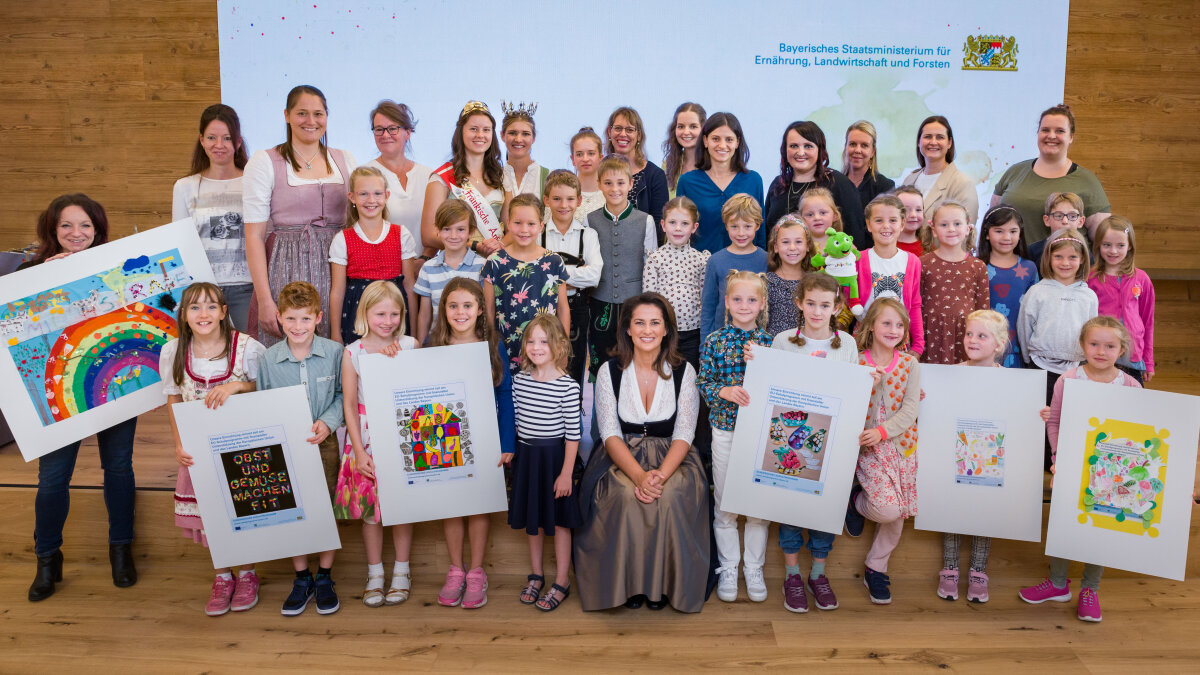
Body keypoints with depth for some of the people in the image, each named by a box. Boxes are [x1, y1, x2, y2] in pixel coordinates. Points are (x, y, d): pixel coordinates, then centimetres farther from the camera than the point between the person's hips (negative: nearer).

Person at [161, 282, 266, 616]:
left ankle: (246, 575, 29)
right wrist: (179, 444, -4)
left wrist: (236, 386, -23)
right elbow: (174, 401, 6)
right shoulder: (173, 352, -4)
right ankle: (222, 578, 28)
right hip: (200, 450, 2)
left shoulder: (247, 347, -13)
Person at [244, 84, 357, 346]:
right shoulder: (264, 162, 2)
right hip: (286, 272, -3)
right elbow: (254, 236, -3)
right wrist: (264, 299, -12)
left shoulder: (345, 160, 14)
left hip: (335, 271, 3)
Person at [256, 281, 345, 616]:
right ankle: (301, 579, 26)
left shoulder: (334, 353, -8)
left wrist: (328, 421, -16)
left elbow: (343, 395, 0)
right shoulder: (268, 359, -4)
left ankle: (325, 578, 25)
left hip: (324, 444, -1)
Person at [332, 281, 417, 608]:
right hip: (367, 442, 0)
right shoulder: (352, 352, -2)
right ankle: (374, 574, 25)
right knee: (368, 508, 8)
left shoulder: (410, 347, -1)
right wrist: (359, 452, -7)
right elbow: (349, 404, -2)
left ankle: (401, 571, 26)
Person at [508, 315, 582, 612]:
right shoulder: (520, 379, 0)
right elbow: (513, 420, 10)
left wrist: (566, 472, -14)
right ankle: (536, 575, 33)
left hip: (554, 456, -5)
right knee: (532, 518, 16)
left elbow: (572, 433, -13)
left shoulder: (568, 386, -14)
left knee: (559, 520, 7)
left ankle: (562, 581, 20)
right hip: (526, 455, 5)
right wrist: (509, 452, 10)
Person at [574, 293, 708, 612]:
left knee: (670, 496, -31)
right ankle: (630, 582, -10)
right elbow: (610, 434, -7)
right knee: (627, 497, -31)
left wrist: (661, 474, -25)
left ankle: (662, 581, -9)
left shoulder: (683, 372, -1)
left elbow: (683, 435, -5)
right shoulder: (610, 371, -2)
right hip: (622, 457, 0)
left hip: (671, 458, 0)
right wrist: (639, 475, -25)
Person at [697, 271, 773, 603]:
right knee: (724, 501, 8)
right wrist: (724, 391, -21)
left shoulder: (770, 342, 2)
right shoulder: (714, 341, 0)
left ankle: (754, 567, 24)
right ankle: (727, 567, 23)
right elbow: (703, 382, -2)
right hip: (725, 430, 0)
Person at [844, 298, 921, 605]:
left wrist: (883, 430, -20)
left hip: (901, 444, 3)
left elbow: (910, 410, -6)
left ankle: (876, 569, 27)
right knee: (888, 509, -18)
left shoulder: (910, 364, 1)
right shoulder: (857, 363, -4)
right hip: (868, 447, -3)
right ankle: (856, 501, 17)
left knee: (898, 515, 7)